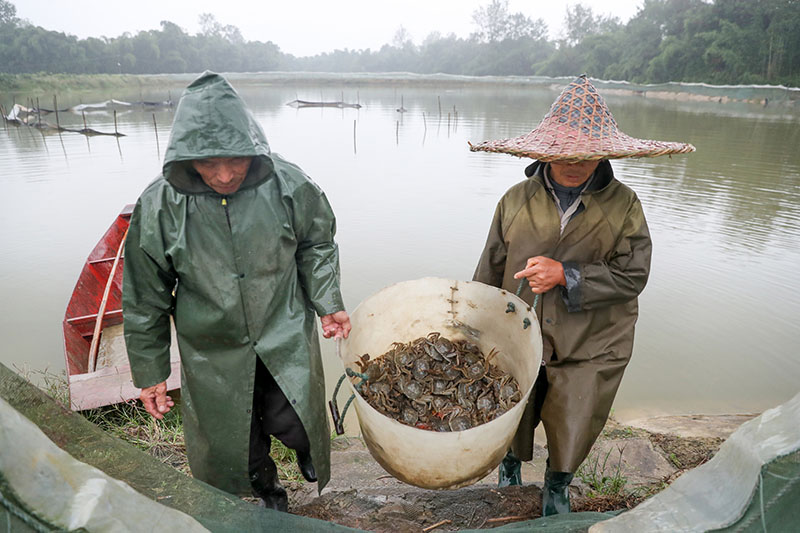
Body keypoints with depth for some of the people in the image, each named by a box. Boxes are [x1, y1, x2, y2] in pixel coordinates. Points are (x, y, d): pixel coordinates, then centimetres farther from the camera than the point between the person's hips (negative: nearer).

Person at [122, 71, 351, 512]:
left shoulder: (288, 186, -18)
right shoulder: (159, 207, -17)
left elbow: (317, 244, 2)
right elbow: (144, 298, -5)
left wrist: (327, 303, -7)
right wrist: (149, 372, 1)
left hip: (286, 339, -1)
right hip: (213, 351, 1)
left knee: (290, 422, 10)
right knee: (234, 436, 19)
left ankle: (304, 444, 51)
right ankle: (267, 490, 52)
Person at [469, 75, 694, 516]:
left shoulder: (623, 206, -8)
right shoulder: (516, 200, -6)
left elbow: (632, 275, -13)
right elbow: (489, 272, 2)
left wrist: (565, 275, -26)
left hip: (590, 347, -1)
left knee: (572, 433, 15)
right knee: (511, 425, 20)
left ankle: (557, 489, 49)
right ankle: (510, 470, 55)